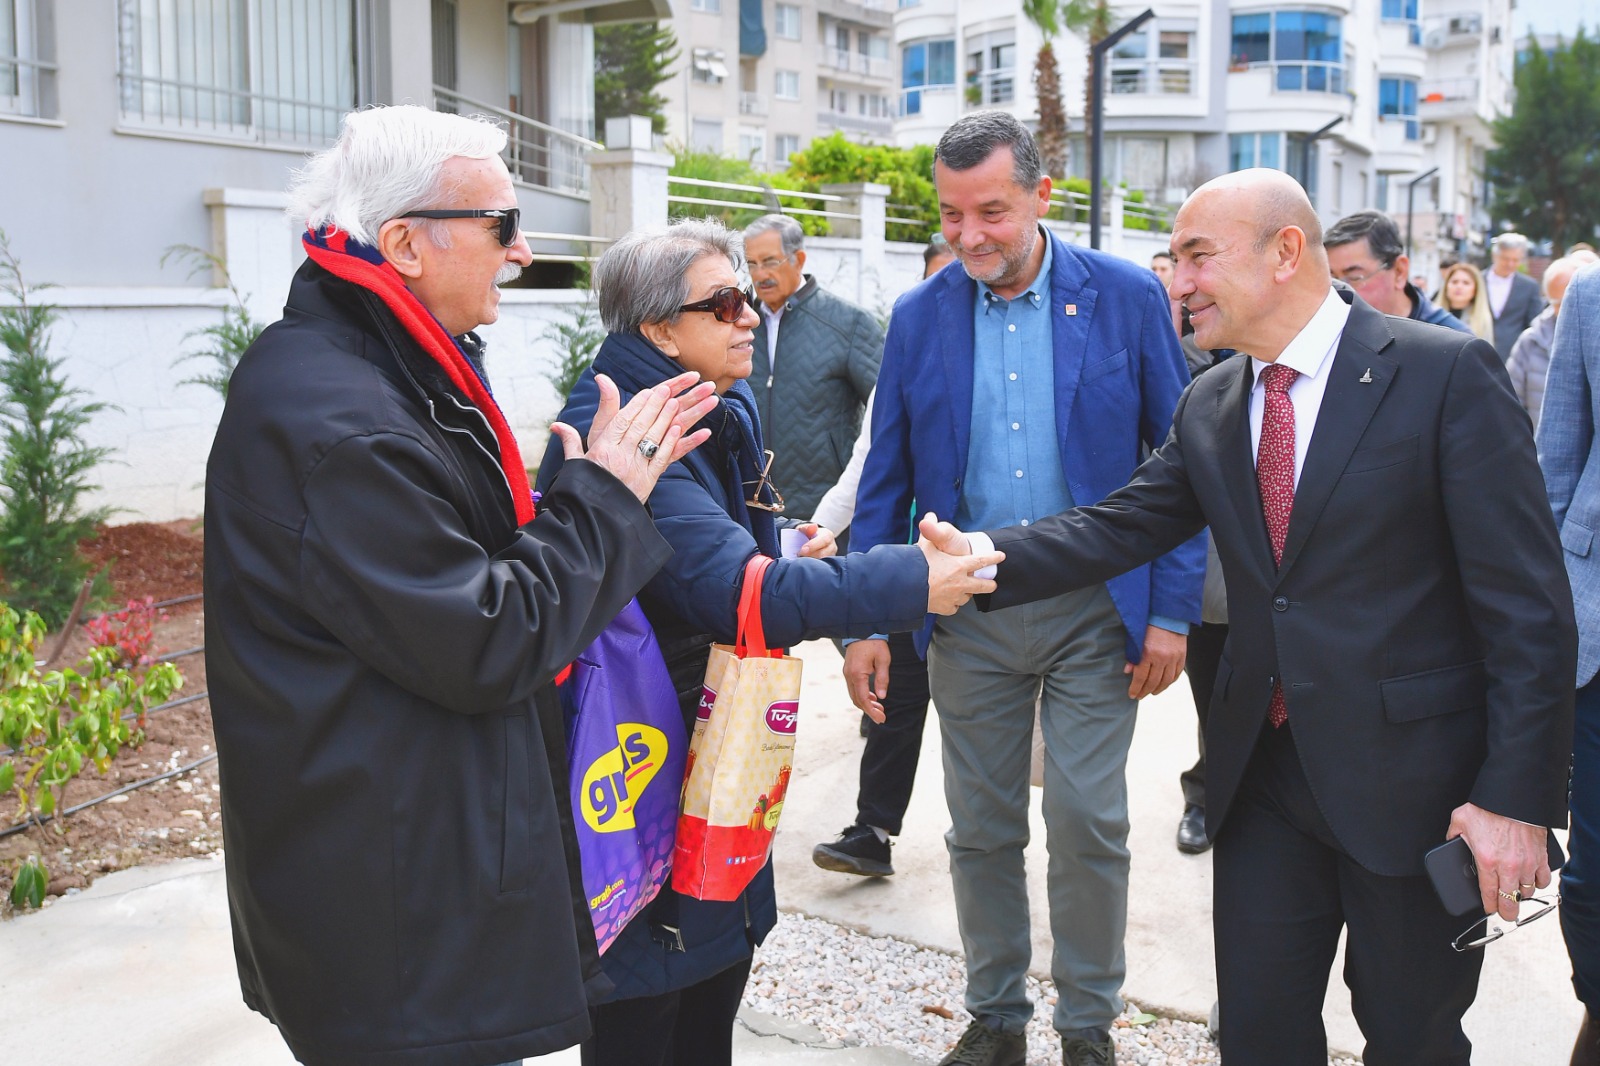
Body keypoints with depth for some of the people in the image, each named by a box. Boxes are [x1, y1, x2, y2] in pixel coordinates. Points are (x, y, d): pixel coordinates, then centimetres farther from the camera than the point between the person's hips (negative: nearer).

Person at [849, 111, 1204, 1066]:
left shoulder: (1128, 297, -4)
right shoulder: (919, 316, 2)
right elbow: (887, 480, 6)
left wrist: (1173, 611, -7)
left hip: (1095, 609, -2)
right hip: (967, 612, 2)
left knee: (1089, 824, 1)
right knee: (981, 828, 11)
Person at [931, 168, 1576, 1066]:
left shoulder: (1449, 374, -12)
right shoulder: (1209, 407, 7)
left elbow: (1528, 607, -14)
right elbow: (1119, 528, 0)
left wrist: (1517, 797, -17)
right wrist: (989, 554, -17)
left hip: (1412, 779, -4)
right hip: (1262, 773, 5)